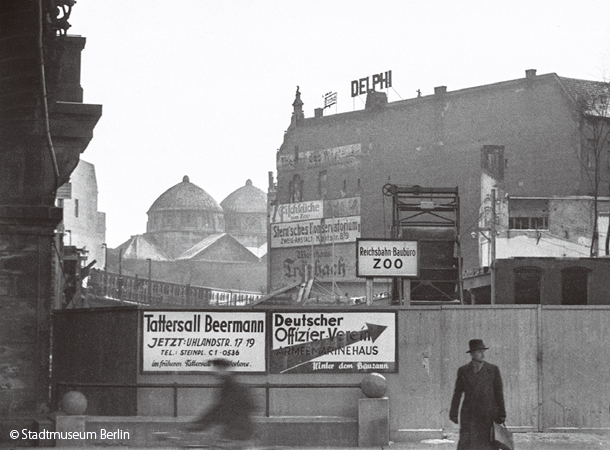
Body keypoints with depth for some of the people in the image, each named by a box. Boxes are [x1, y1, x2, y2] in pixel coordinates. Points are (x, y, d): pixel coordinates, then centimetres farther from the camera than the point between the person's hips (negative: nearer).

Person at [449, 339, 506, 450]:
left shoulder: (493, 369, 1)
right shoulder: (463, 370, 4)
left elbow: (499, 393, 2)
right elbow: (457, 393, 8)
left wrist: (502, 414, 0)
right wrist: (453, 413, 4)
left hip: (488, 415, -1)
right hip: (469, 415, 1)